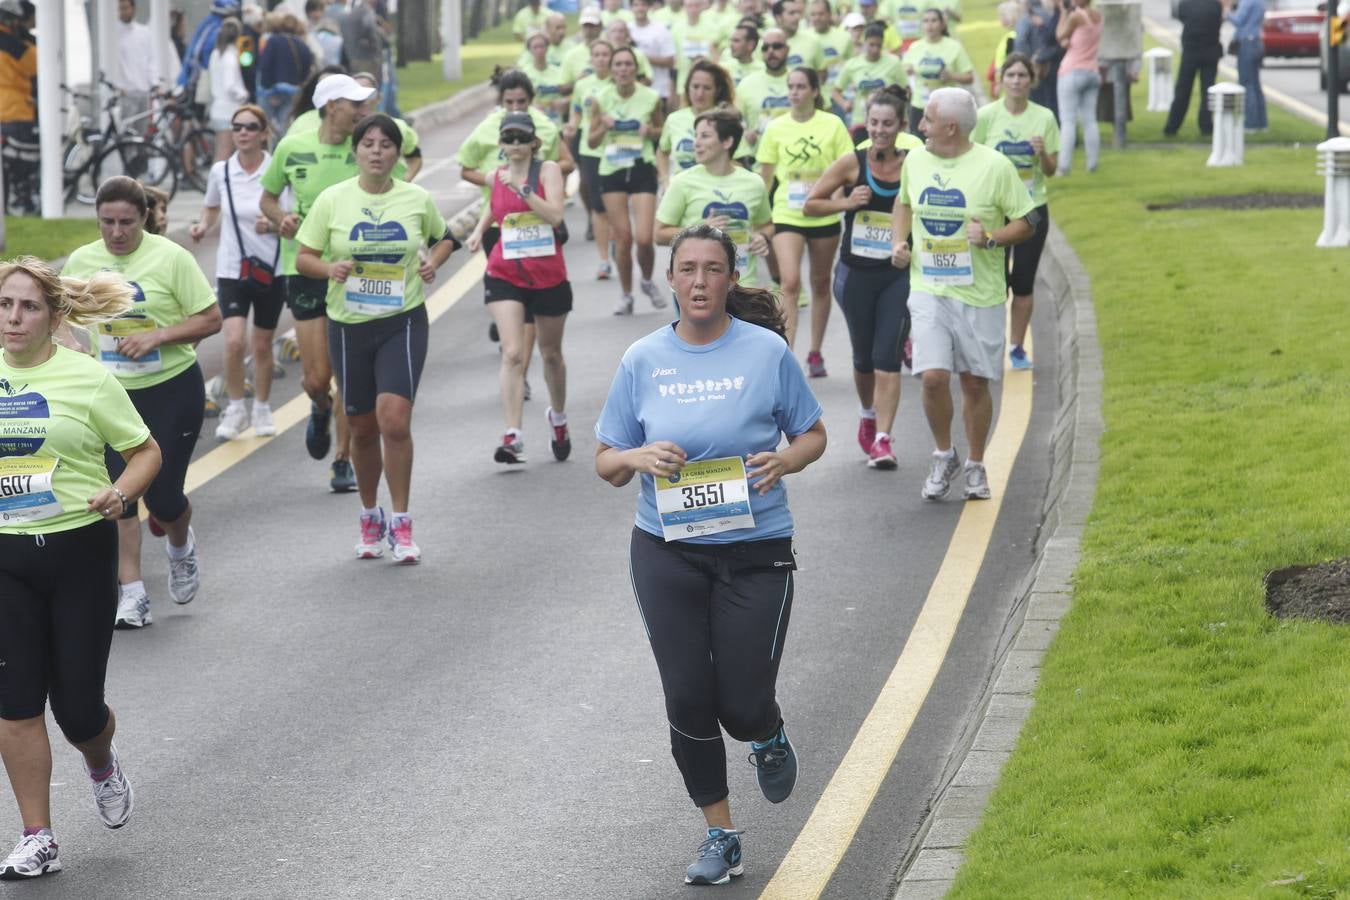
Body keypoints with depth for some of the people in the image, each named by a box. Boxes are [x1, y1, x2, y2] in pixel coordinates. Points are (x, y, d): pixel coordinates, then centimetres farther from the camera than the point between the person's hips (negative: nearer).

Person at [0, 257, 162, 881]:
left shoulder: (86, 378, -6)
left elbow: (145, 451, 0)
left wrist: (119, 494, -19)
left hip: (78, 549, -3)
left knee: (78, 706, 0)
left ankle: (101, 763, 36)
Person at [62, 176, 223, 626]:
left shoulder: (170, 257, -12)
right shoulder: (81, 261, 0)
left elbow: (211, 319, -9)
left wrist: (157, 336, -21)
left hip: (172, 390, -3)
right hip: (110, 392, 3)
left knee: (162, 496, -1)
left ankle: (181, 546, 34)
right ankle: (132, 593, 5)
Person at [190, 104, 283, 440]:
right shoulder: (220, 172, 0)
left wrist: (273, 225, -23)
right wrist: (202, 226, -2)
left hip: (270, 269, -1)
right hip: (231, 269, 1)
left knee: (262, 345, 10)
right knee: (234, 340, -16)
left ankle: (262, 409, 29)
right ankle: (236, 408, 3)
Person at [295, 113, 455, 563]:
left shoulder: (417, 199, 0)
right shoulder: (332, 200, -2)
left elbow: (443, 238, 19)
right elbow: (303, 258, 2)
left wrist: (432, 262, -2)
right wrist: (328, 268, -19)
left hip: (403, 322, -1)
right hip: (348, 323, 1)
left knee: (395, 420, -17)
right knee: (363, 428, 10)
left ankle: (400, 523, -4)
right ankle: (370, 518, 30)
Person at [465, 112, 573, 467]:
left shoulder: (548, 170, -7)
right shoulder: (496, 177, 3)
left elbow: (555, 215, -22)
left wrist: (520, 188, -28)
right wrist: (479, 230, 11)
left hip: (548, 275, -1)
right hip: (505, 275, 1)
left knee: (551, 353, 17)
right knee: (512, 353, -16)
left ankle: (558, 417, 44)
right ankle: (513, 437, -22)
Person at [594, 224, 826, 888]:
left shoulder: (766, 351, -4)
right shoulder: (643, 360, 1)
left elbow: (813, 434, 7)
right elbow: (606, 462, 7)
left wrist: (785, 461, -14)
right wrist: (639, 457, -15)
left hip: (755, 552, -2)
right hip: (667, 553, 2)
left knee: (743, 706, -2)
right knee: (688, 702, 2)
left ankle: (769, 739, 36)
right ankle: (720, 836, 20)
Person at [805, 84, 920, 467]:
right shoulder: (852, 163, -5)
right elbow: (810, 204, 3)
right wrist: (846, 202, -13)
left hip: (898, 274, -1)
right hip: (855, 273, 1)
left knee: (887, 356, -11)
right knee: (863, 356, 15)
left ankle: (882, 438, -11)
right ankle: (868, 415, 42)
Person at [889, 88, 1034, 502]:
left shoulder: (995, 166, -8)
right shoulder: (915, 160, 4)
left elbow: (1026, 222, -2)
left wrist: (990, 237, -19)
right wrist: (899, 240, 6)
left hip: (979, 293, -2)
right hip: (928, 289, 2)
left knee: (975, 382, 6)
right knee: (934, 377, -12)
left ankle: (976, 466, 24)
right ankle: (944, 456, 11)